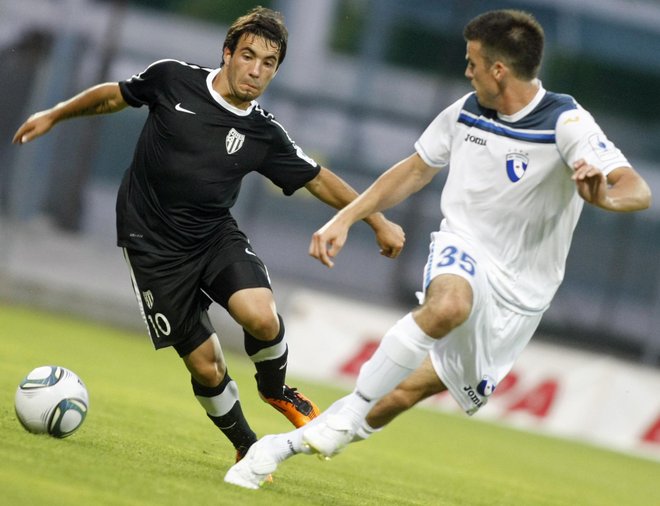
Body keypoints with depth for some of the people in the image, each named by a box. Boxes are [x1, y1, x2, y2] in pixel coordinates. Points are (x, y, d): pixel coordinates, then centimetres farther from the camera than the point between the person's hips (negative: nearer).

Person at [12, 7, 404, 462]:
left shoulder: (264, 135, -6)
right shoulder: (172, 79, -10)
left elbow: (319, 180, 5)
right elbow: (115, 96, 9)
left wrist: (378, 221, 4)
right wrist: (53, 116, 16)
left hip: (217, 237, 1)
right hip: (156, 248, -1)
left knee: (261, 317, -27)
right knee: (205, 366, -5)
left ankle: (275, 390, 5)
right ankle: (247, 448, 20)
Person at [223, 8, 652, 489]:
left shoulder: (566, 123, -15)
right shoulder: (467, 112, 2)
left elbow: (638, 191, -26)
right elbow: (414, 170, 18)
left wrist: (606, 195, -50)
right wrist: (345, 218, 12)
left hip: (517, 295, -2)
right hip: (462, 250, 2)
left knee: (406, 393, -1)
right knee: (448, 306, -36)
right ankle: (349, 413, -29)